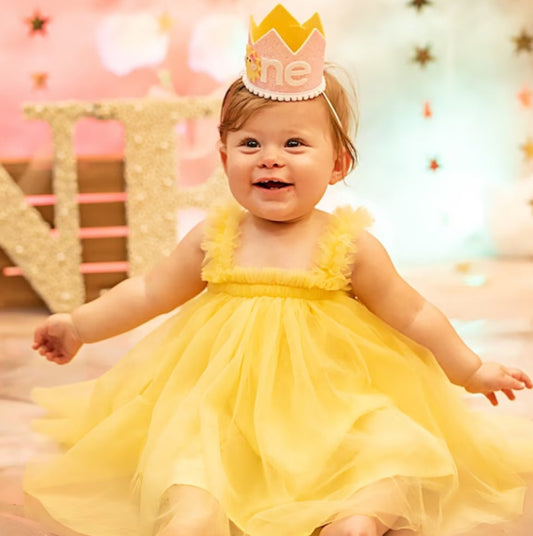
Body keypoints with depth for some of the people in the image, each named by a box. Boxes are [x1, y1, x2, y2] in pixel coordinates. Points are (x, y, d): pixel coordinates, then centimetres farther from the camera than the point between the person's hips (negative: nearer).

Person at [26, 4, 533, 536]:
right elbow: (147, 293, 13)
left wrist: (471, 370, 14)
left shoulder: (350, 244, -3)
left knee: (396, 449, -23)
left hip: (331, 417, 0)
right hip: (225, 411, 1)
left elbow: (411, 314, 7)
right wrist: (79, 324, 13)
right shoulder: (214, 238, 2)